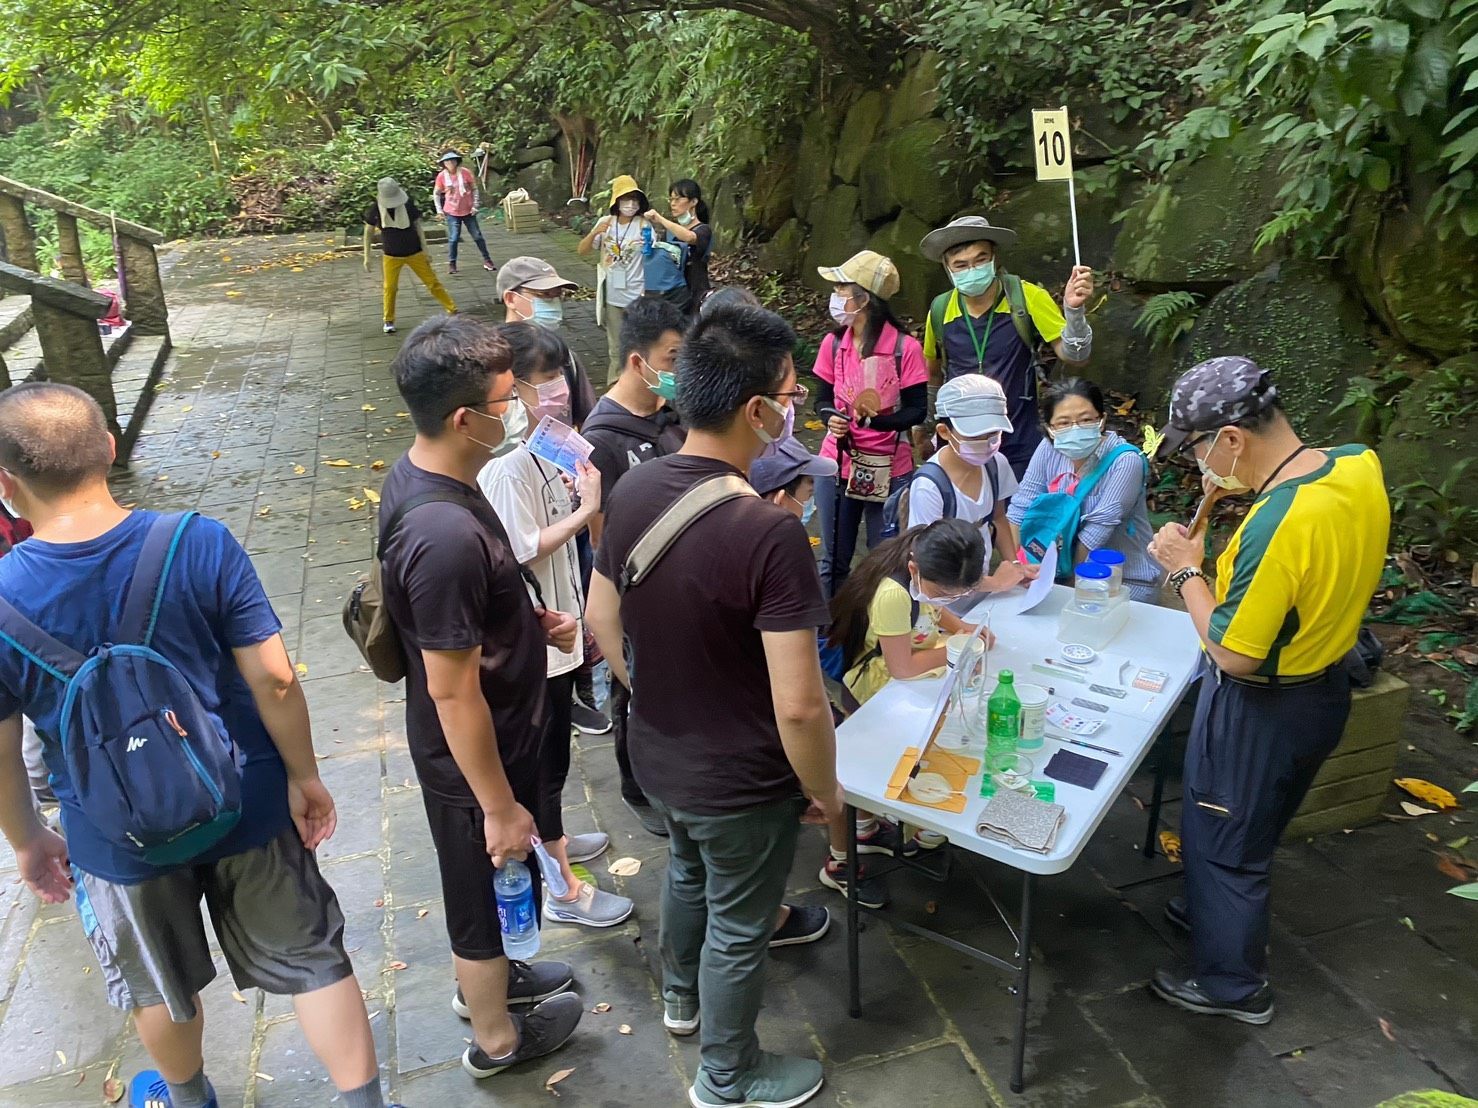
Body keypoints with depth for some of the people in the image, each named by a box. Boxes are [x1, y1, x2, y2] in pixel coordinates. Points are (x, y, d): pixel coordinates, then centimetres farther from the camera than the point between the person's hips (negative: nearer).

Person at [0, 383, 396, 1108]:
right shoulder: (201, 544, -21)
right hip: (246, 804, -1)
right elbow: (274, 678, -17)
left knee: (160, 989, 28)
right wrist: (304, 777, -2)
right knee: (310, 958, 18)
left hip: (120, 840, 1)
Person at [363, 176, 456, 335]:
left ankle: (453, 310, 5)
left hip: (414, 252, 0)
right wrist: (367, 257, -1)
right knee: (390, 288, 3)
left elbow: (418, 227, -4)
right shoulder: (375, 209, -11)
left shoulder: (408, 204, -13)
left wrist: (425, 251, -5)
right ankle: (389, 321, 19)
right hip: (391, 255, 1)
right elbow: (368, 232, 0)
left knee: (432, 282, 0)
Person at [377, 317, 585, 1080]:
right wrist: (500, 807, -19)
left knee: (481, 883, 31)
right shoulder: (446, 536, -36)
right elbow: (452, 693, -29)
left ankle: (483, 980, 57)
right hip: (474, 756, -9)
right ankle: (497, 1037, 43)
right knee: (491, 887, 17)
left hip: (482, 739, 9)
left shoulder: (415, 474, -6)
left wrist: (526, 620, 4)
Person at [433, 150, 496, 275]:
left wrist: (475, 205, -5)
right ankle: (451, 264, 7)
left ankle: (487, 260, 17)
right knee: (453, 238, -4)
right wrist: (439, 209, -2)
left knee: (478, 236, 6)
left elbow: (474, 189, 0)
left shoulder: (465, 172, -9)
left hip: (468, 211, 1)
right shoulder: (441, 176, -7)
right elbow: (436, 193, 4)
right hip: (452, 213, -1)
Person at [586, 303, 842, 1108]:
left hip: (657, 758, 7)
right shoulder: (770, 533, -32)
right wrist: (824, 791, -10)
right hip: (741, 782, -6)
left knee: (687, 871, 33)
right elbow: (799, 706, -29)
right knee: (738, 927, 19)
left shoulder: (633, 490, -10)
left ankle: (680, 997, 60)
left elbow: (602, 620, 3)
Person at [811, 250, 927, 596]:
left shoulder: (906, 348, -14)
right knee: (833, 561, 14)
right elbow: (823, 400, 6)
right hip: (837, 465, 3)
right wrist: (832, 418, -16)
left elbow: (917, 410, -10)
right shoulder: (833, 343, -4)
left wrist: (877, 420, -26)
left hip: (889, 470, -3)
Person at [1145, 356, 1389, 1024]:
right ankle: (1218, 912, 52)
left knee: (1221, 840, 14)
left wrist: (1186, 570, -17)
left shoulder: (1276, 526, -37)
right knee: (1255, 829, 29)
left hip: (1261, 711, -8)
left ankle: (1232, 984, 34)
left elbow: (1233, 654, -28)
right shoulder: (1360, 465, -11)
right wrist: (1246, 491, 0)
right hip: (1325, 689, 8)